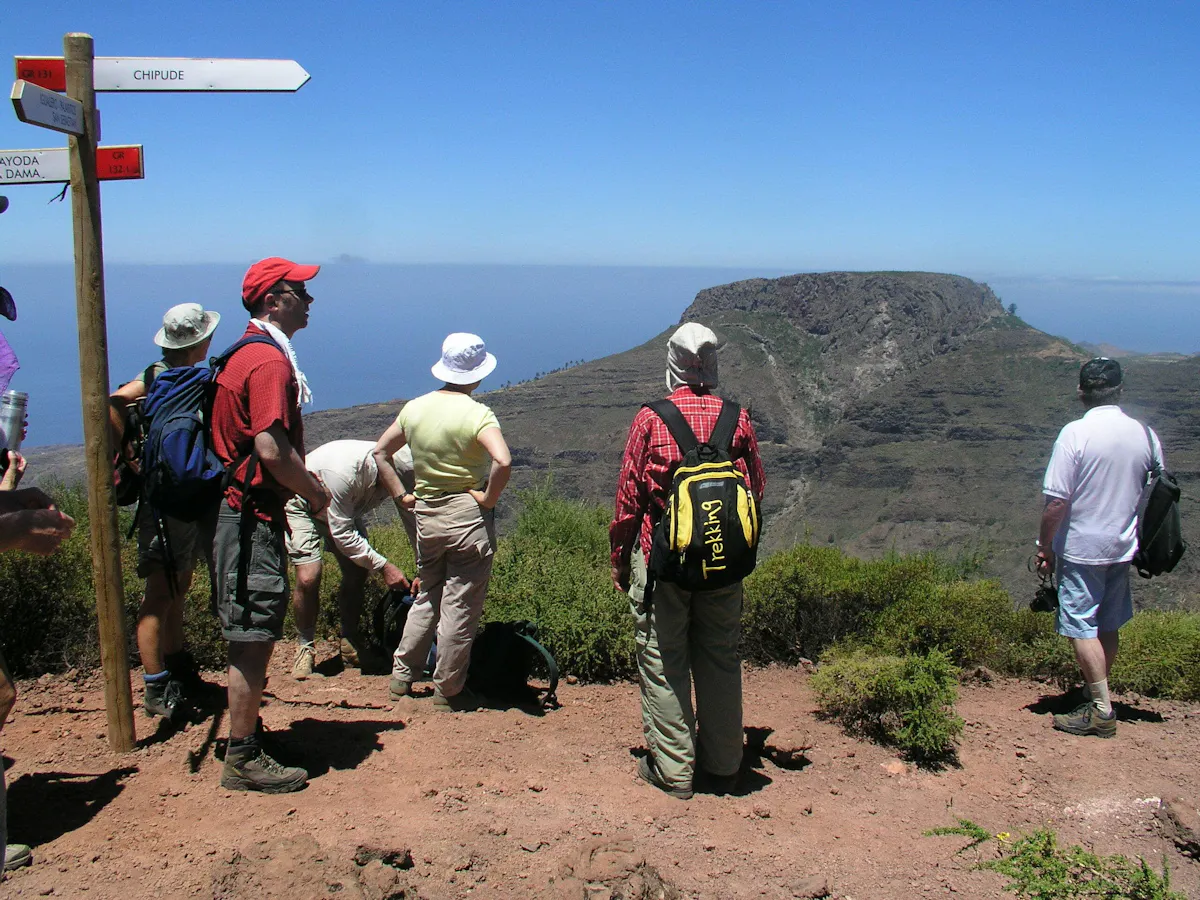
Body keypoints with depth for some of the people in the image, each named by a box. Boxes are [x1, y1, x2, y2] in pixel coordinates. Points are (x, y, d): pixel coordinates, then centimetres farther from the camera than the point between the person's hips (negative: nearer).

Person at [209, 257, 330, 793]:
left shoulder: (246, 354, 16)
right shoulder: (270, 362, -17)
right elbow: (273, 449, -25)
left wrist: (303, 476, 15)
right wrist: (315, 493, -10)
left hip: (240, 508, 10)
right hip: (254, 516, -10)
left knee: (253, 638, 20)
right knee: (252, 640, -2)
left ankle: (245, 731, 33)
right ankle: (243, 760, 8)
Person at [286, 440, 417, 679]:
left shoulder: (402, 472, -25)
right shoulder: (342, 472, -42)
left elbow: (414, 522, -13)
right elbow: (343, 535, -35)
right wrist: (384, 566, -36)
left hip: (346, 509, 6)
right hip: (302, 505, -6)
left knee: (357, 574, -3)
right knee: (308, 578, -19)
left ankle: (351, 646, 15)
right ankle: (305, 649, 1)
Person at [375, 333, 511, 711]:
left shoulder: (414, 408, 4)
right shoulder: (477, 414, -15)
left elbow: (379, 453, 12)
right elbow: (503, 461, -30)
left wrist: (401, 495, 11)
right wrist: (489, 498, -15)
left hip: (425, 515, 6)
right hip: (468, 516, -6)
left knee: (427, 598, 22)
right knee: (461, 606, 6)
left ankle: (401, 677, 27)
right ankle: (448, 691, 16)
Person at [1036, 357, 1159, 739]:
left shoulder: (1076, 433, -18)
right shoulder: (1145, 434, -1)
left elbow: (1057, 500, -19)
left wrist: (1045, 546, -7)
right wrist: (1138, 539, 21)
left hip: (1080, 549, -6)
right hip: (1122, 548, 6)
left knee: (1082, 628, 2)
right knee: (1108, 627, 18)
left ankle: (1101, 711, 4)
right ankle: (1096, 692, 32)